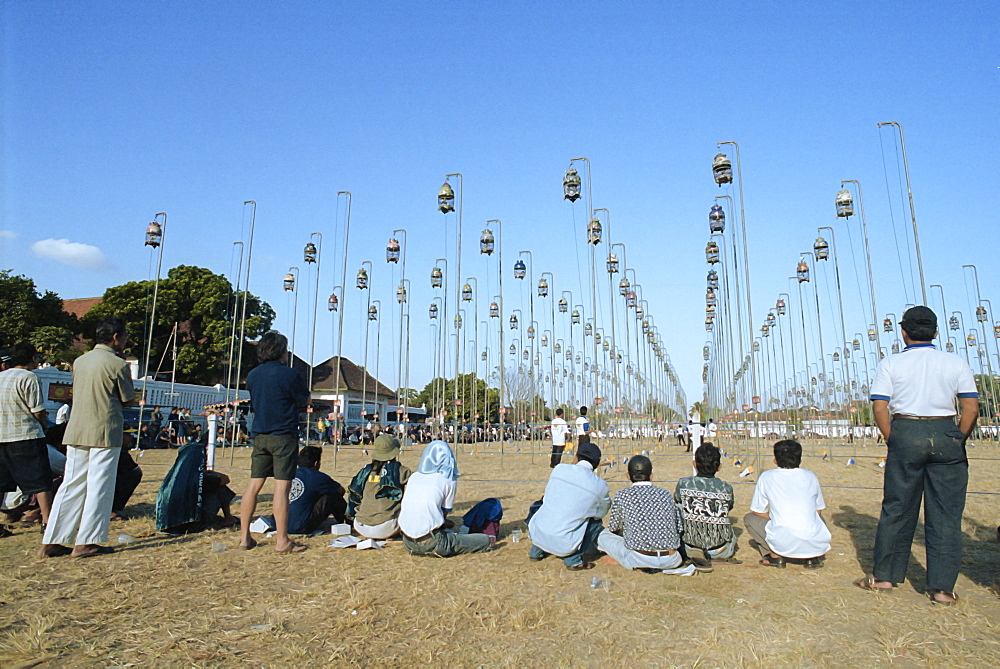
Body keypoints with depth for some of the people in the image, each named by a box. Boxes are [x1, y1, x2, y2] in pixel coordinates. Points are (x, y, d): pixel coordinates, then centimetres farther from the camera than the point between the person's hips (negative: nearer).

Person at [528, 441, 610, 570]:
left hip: (537, 535, 3)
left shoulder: (559, 469, 2)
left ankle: (537, 551, 31)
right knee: (596, 524, 20)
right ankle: (573, 559, 5)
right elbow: (602, 511, 15)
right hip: (564, 544, -3)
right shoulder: (600, 486, -3)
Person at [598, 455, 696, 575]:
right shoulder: (666, 494, 4)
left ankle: (642, 566, 7)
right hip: (670, 560, 5)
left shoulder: (622, 495, -3)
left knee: (604, 536, 18)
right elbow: (679, 528, 10)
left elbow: (613, 528, 8)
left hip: (638, 559, -5)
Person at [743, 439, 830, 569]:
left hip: (783, 543, -3)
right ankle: (813, 557, 15)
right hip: (816, 544, 4)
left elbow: (757, 511, 13)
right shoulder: (811, 476, 13)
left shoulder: (767, 477, 6)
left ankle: (775, 556, 7)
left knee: (750, 518, 22)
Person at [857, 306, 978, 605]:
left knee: (896, 509, 8)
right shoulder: (956, 363, 6)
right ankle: (942, 587, 10)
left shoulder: (890, 364, 1)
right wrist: (957, 442, 8)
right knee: (945, 515, 7)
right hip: (946, 434, 1)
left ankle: (884, 576, 17)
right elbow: (971, 409, 0)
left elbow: (879, 408, -5)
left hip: (905, 434, -1)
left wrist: (893, 441, 4)